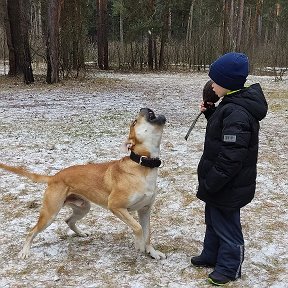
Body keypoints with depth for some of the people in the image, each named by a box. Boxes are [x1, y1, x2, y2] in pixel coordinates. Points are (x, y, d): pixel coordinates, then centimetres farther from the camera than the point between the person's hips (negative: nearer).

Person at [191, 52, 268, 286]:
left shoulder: (236, 113, -29)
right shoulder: (233, 104, 3)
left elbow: (231, 157, -30)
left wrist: (209, 184, -22)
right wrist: (211, 113, 4)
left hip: (228, 187, -10)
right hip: (223, 183, 10)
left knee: (226, 225, 9)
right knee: (213, 220, 25)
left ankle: (229, 267, 28)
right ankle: (211, 256, 43)